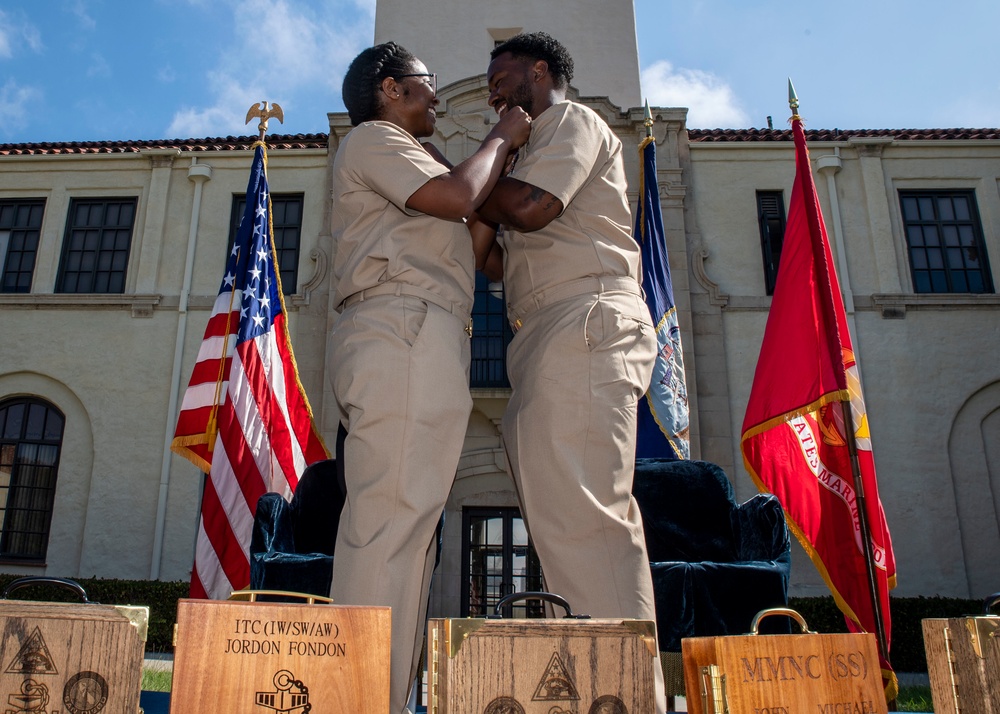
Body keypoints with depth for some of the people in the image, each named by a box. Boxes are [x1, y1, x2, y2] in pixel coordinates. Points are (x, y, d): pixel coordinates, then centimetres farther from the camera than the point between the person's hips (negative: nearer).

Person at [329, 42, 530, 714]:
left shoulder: (402, 164, 37)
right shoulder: (372, 137, 7)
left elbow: (472, 244, 29)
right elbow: (458, 196, -10)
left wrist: (505, 154, 28)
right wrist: (501, 138, 9)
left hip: (411, 342, 10)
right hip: (403, 328, -10)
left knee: (404, 525, 3)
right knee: (393, 520, -17)